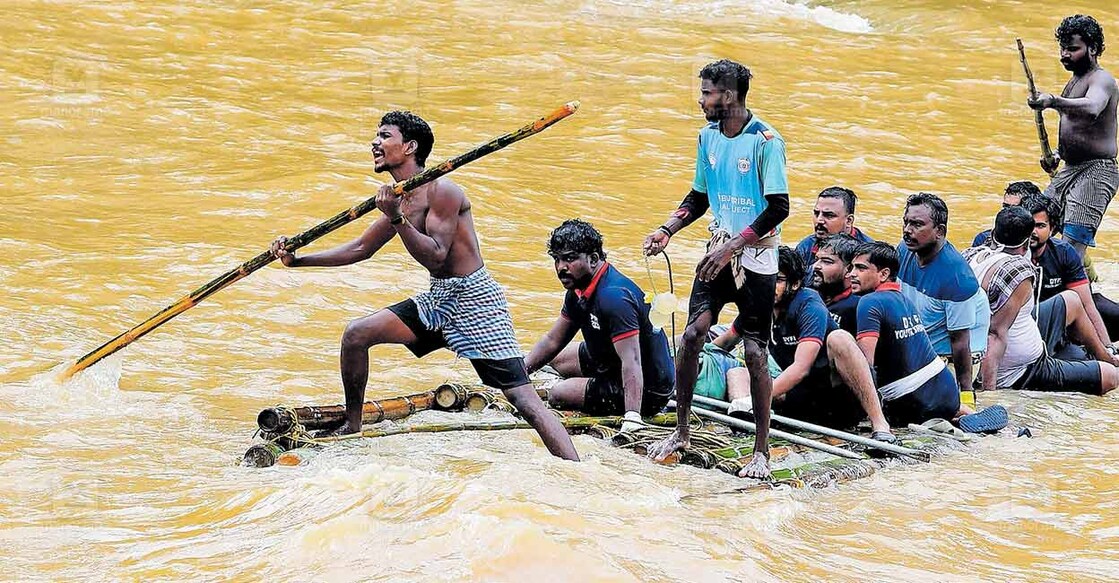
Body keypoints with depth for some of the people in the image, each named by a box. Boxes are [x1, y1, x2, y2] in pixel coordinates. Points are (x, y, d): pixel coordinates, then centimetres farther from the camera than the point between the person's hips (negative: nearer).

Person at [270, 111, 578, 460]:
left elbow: (435, 257, -22)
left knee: (523, 397, -16)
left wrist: (398, 219, -29)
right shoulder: (399, 198, 11)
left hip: (475, 299, -9)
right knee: (356, 334, 4)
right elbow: (361, 249, 20)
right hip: (439, 298, 9)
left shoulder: (440, 191, -15)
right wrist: (297, 260, 14)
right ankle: (352, 428, 20)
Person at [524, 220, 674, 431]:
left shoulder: (614, 297, -32)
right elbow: (553, 341, 11)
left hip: (647, 390, -11)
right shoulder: (580, 288, 0)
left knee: (558, 395, -17)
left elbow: (631, 361, -40)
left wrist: (632, 420, -50)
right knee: (557, 359, 27)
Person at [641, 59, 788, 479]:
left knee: (754, 353, -6)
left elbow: (779, 207, -17)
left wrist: (734, 247, -22)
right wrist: (667, 231, 4)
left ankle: (762, 451, 4)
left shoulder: (766, 141, -14)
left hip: (757, 258, -6)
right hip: (720, 250, 6)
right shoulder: (708, 136, 8)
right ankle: (681, 432, 6)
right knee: (693, 333, -7)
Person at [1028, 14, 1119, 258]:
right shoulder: (1074, 81, 17)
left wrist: (1053, 102, -54)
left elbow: (1091, 108, -37)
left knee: (1072, 246, -21)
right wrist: (1057, 154, 14)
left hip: (1096, 172, -11)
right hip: (1070, 170, 11)